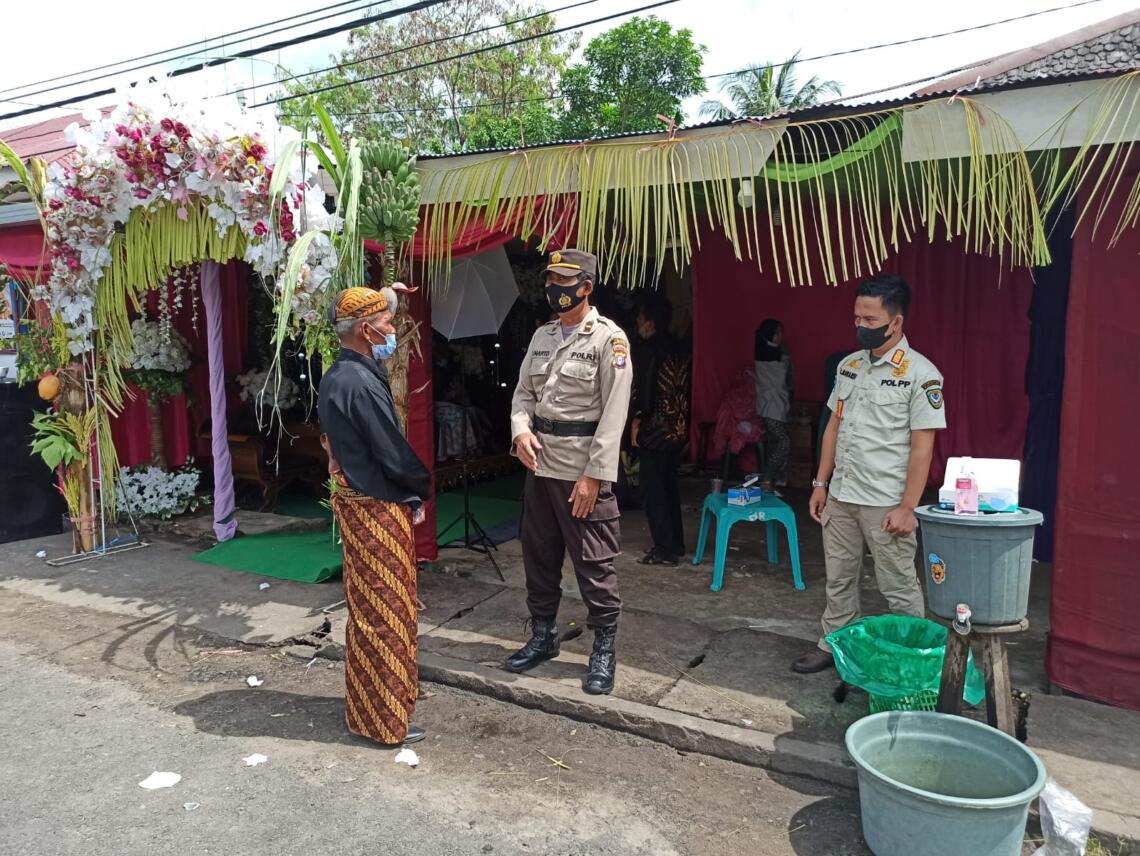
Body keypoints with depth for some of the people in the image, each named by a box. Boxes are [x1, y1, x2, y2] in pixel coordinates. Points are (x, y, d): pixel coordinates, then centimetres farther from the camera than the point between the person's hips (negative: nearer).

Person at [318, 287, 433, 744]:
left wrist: (411, 490, 8)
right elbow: (395, 455, -21)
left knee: (367, 608, 21)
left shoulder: (337, 376, 9)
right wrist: (424, 489, -2)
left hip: (357, 502, 10)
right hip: (377, 511, -10)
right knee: (385, 614, 2)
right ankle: (383, 720, 15)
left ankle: (366, 700, 37)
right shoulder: (361, 383, -23)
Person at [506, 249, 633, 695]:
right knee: (538, 554, 16)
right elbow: (524, 392, 13)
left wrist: (594, 475, -18)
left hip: (582, 468, -7)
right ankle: (543, 636, 33)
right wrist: (520, 429, -9)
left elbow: (614, 413, -14)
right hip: (539, 463, 7)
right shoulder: (542, 336, 12)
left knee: (593, 562, 1)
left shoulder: (609, 338, -9)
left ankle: (605, 649, 16)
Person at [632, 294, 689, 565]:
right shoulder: (675, 347, 12)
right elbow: (683, 388, 13)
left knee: (653, 489, -1)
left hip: (656, 428, -8)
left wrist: (637, 420, -8)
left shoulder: (648, 348, -11)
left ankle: (664, 549, 1)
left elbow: (644, 388, -17)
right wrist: (681, 421, 18)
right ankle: (675, 543, 22)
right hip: (677, 427, 8)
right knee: (669, 486, 15)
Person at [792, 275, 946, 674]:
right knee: (839, 579, 17)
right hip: (841, 496, 6)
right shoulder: (849, 365, 7)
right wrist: (821, 483, 11)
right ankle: (832, 646, 31)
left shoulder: (921, 373, -12)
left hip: (886, 503, -6)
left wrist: (907, 507, -16)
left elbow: (922, 446, -13)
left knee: (899, 587, 5)